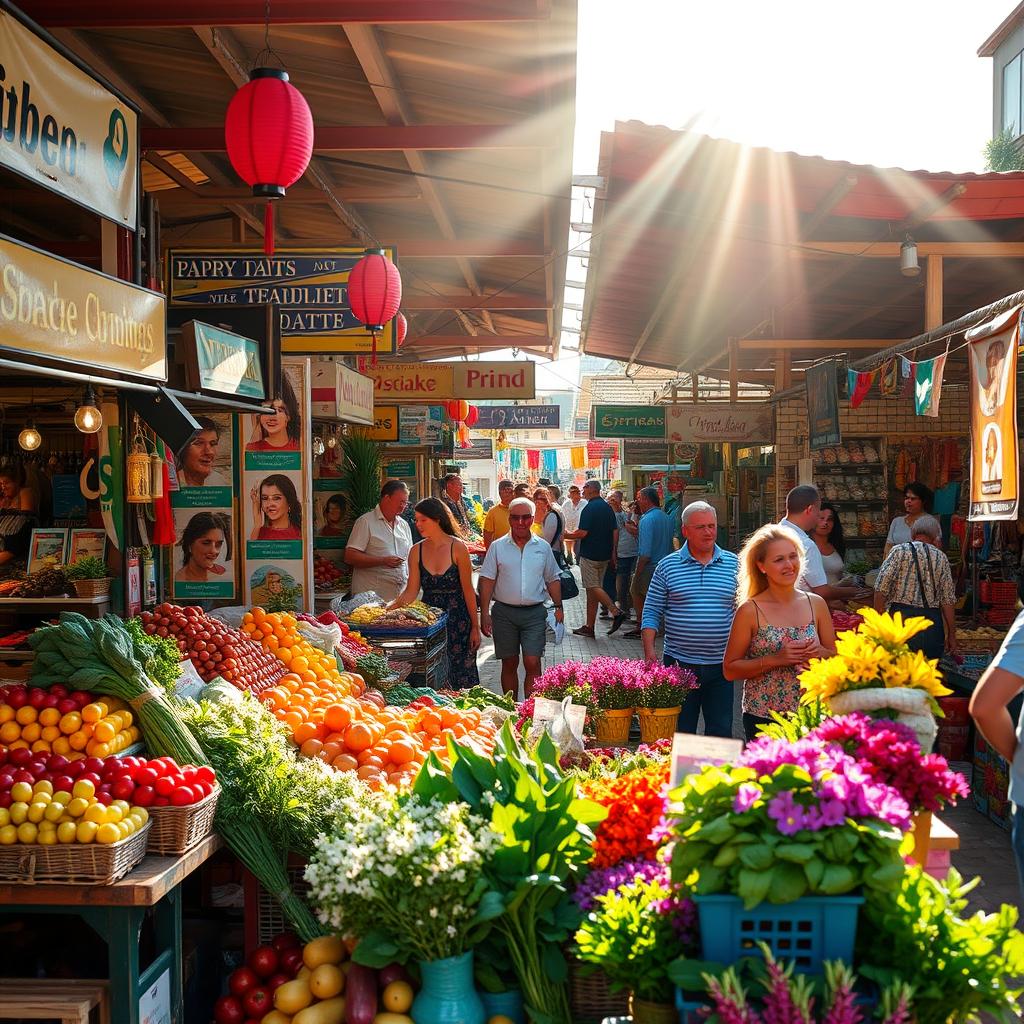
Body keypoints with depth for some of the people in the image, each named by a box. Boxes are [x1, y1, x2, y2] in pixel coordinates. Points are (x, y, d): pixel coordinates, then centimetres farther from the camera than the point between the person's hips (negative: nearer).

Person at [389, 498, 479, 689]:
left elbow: (468, 590, -5)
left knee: (460, 676, 0)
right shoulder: (417, 551, 3)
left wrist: (475, 627, -5)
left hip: (457, 616, -3)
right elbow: (411, 591, 1)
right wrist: (390, 607, -16)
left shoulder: (457, 547, -7)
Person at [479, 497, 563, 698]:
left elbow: (552, 580, 14)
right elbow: (487, 581, 0)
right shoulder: (498, 547, 2)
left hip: (534, 613, 0)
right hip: (504, 612, 0)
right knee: (509, 664, 7)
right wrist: (484, 613, -6)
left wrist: (559, 607, 8)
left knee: (532, 663, -8)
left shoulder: (543, 547, 7)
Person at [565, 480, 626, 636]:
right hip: (604, 555, 8)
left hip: (589, 554, -8)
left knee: (593, 587, -5)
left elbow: (582, 533, -19)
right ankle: (589, 627, 12)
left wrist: (567, 535, -2)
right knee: (593, 589, 10)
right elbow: (615, 531, 11)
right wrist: (613, 552, 16)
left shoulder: (589, 508, -14)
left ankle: (616, 612, -18)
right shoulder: (607, 507, 11)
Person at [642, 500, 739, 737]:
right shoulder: (667, 566, 1)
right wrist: (649, 654, -7)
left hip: (720, 664, 1)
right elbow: (651, 613, 2)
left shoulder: (733, 564, 5)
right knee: (680, 734, 8)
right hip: (679, 663, -1)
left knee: (721, 733, 6)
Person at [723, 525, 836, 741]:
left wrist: (819, 653, -9)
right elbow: (730, 669, -5)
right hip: (762, 718, -3)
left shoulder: (816, 604, 4)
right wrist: (775, 659, -17)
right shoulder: (750, 611, -6)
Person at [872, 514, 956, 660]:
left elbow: (881, 588, -6)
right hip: (933, 621, 3)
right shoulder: (941, 558, 10)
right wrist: (951, 635, 13)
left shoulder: (899, 551, 2)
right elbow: (948, 601, 7)